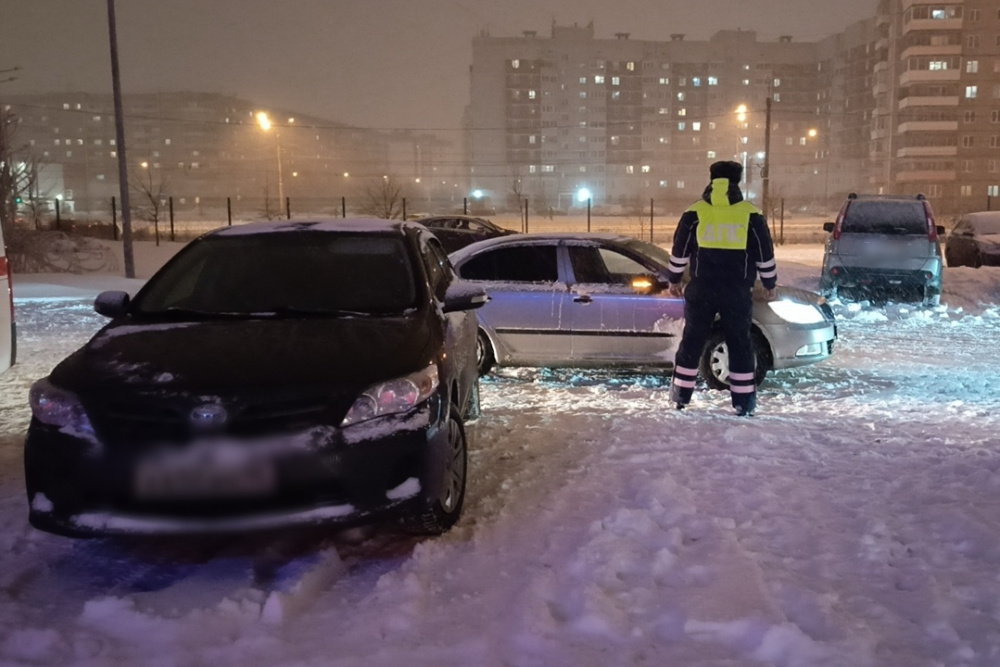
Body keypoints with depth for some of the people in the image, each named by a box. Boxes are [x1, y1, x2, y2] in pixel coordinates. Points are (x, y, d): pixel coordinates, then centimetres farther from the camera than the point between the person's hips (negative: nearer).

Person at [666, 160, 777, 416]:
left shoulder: (694, 213, 0)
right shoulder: (751, 215, -1)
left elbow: (679, 251, 5)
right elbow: (765, 254, 4)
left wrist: (674, 280, 18)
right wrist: (769, 284, 16)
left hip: (701, 290, 1)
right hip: (737, 293, 0)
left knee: (692, 341, 11)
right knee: (740, 344, 8)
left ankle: (681, 396, 15)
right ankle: (743, 402, 9)